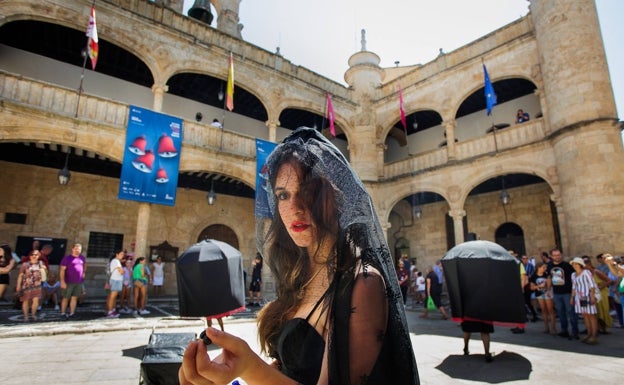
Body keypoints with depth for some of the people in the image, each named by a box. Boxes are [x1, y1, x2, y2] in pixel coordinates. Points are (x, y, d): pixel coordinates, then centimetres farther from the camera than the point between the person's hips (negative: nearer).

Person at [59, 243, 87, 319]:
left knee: (74, 298, 6)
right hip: (69, 282, -4)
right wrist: (62, 281, -17)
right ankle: (63, 313, 17)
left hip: (79, 282, 4)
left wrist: (84, 272, 14)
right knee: (66, 298, 5)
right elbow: (62, 270, -10)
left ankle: (71, 313, 12)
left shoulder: (82, 258, 8)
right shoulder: (67, 258, -6)